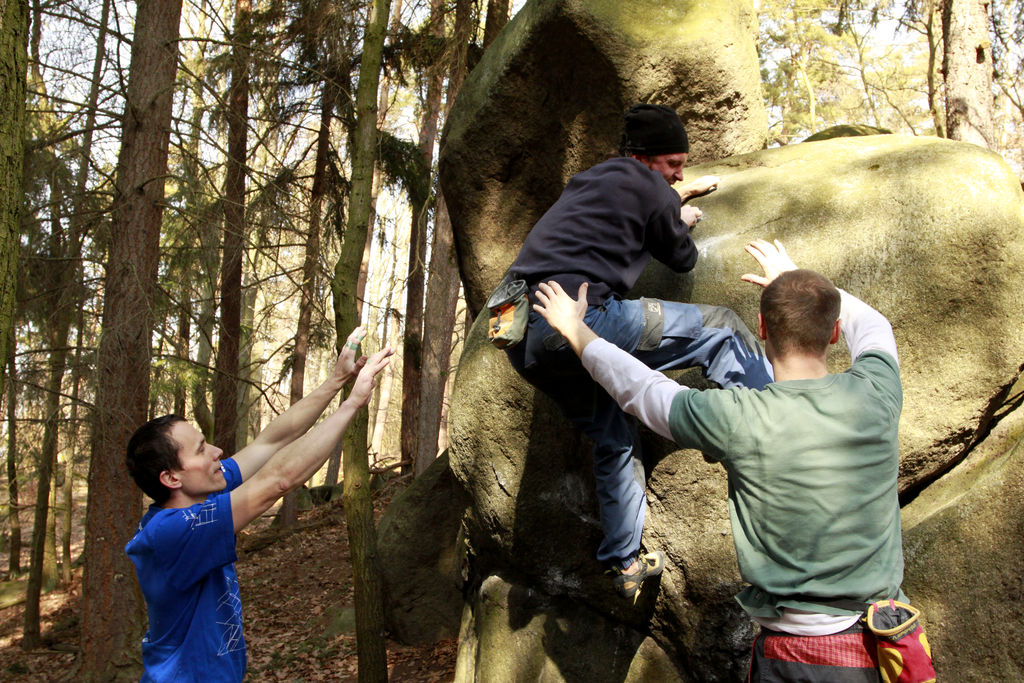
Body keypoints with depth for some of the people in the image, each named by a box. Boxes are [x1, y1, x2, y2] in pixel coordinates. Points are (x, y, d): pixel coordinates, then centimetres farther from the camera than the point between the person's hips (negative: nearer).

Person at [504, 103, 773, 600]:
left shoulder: (590, 181, 28)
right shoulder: (646, 186, 3)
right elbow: (682, 259, 17)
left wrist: (683, 193, 62)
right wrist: (684, 222, 36)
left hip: (522, 343, 9)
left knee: (615, 437, 25)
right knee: (721, 329, 2)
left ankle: (624, 564, 32)